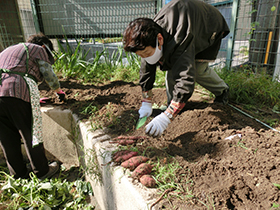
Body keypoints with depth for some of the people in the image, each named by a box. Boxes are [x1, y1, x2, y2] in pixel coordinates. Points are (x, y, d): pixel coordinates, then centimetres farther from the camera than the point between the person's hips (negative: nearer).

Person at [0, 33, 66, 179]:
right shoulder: (38, 49, 13)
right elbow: (49, 76, 10)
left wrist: (33, 99, 38)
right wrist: (59, 91, 28)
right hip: (17, 94, -7)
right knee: (31, 135, 4)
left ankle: (18, 173, 29)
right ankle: (42, 172, 17)